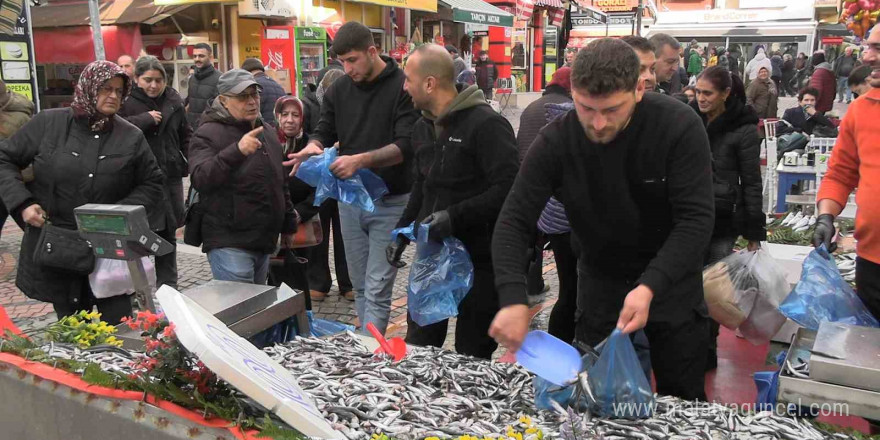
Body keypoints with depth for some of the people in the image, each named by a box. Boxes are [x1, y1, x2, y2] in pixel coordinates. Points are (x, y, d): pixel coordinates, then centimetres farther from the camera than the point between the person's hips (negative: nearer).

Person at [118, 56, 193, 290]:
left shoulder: (173, 100, 10)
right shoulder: (126, 100, -4)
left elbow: (185, 135, 19)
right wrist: (145, 119, -19)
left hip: (170, 176, 5)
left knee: (168, 234, 14)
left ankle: (168, 286, 26)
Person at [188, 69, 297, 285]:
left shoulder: (268, 132, 16)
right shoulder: (208, 133, -7)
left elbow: (281, 183, 24)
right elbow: (200, 178, -23)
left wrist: (288, 225, 23)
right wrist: (237, 151, -35)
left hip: (265, 241, 7)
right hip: (229, 244, -7)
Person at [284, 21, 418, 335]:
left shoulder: (402, 87, -10)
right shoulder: (338, 90, 6)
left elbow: (407, 145, -19)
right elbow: (325, 131, 12)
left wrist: (361, 159, -32)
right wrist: (314, 145, -13)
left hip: (389, 202, -5)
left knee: (377, 289, -4)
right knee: (360, 285, 13)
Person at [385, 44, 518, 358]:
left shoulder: (486, 124, -16)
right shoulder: (423, 127, 11)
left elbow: (508, 189, -24)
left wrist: (454, 216, -26)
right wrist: (402, 232, 14)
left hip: (477, 258, -7)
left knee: (473, 355, 7)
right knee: (416, 348, 15)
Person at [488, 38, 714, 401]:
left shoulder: (680, 126, -21)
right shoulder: (556, 141, -17)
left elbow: (696, 219, -23)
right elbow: (514, 222, -17)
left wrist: (650, 287, -37)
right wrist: (513, 299, -32)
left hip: (672, 281, -1)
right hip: (600, 281, 1)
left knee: (682, 402, 13)